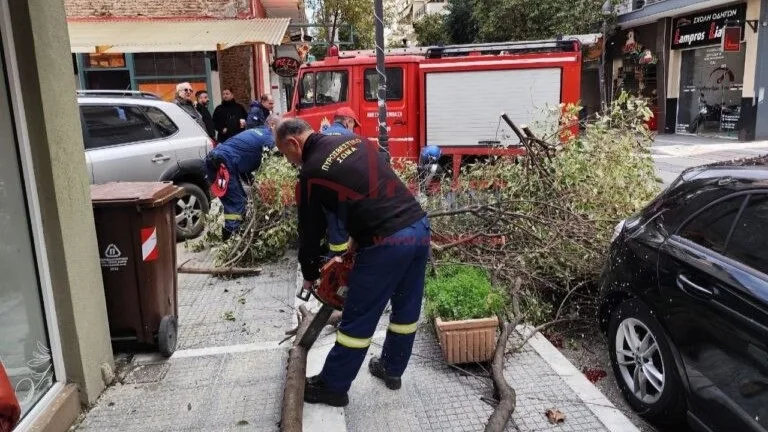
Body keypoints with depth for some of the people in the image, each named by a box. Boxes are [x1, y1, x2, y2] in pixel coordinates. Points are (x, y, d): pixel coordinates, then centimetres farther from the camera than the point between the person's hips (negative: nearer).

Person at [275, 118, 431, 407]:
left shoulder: (312, 172, -3)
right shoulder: (356, 140, 15)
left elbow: (310, 230, 7)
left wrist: (310, 276, 23)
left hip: (386, 243, -7)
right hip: (419, 226, 8)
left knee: (358, 319, 8)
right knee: (407, 308, 21)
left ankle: (333, 387, 25)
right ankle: (392, 369, 41)